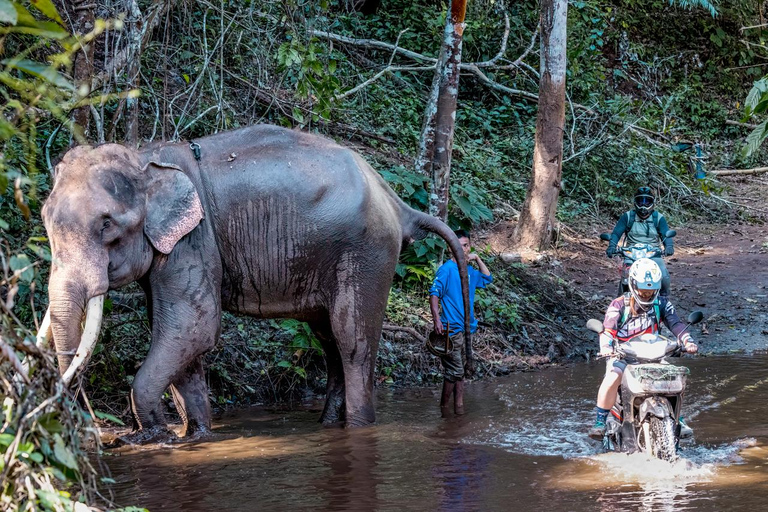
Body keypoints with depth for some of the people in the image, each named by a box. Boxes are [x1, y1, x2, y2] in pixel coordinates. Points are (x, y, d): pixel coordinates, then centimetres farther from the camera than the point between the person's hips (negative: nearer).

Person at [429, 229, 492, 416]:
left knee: (460, 371, 11)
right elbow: (434, 294, -16)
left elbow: (487, 279, 31)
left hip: (467, 328, 8)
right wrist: (437, 319, -28)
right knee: (455, 371, -9)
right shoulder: (447, 269, -10)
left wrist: (477, 259, 16)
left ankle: (459, 407, 15)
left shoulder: (469, 269, 13)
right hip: (451, 329, -8)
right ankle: (444, 407, 2)